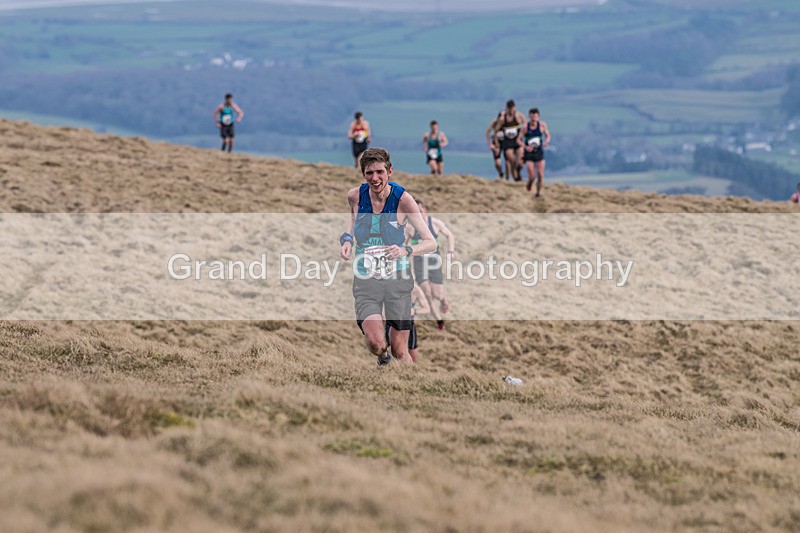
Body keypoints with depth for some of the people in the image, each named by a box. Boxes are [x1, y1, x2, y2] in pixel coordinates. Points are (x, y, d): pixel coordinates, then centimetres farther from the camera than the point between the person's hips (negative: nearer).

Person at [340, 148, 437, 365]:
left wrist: (406, 250, -31)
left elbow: (431, 243, -12)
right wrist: (347, 238, 3)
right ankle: (383, 361, 17)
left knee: (399, 351, -1)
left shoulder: (402, 199, -12)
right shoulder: (355, 196, -4)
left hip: (397, 279, -1)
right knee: (375, 343, -18)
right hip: (366, 280, 1)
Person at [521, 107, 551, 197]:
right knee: (531, 175, -12)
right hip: (528, 153, -2)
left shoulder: (542, 125, -4)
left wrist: (546, 142, -17)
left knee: (540, 175, -4)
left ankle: (539, 191, 19)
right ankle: (529, 184, 23)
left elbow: (548, 136, 6)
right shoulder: (525, 127, -9)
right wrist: (525, 147, -21)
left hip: (539, 153, 2)